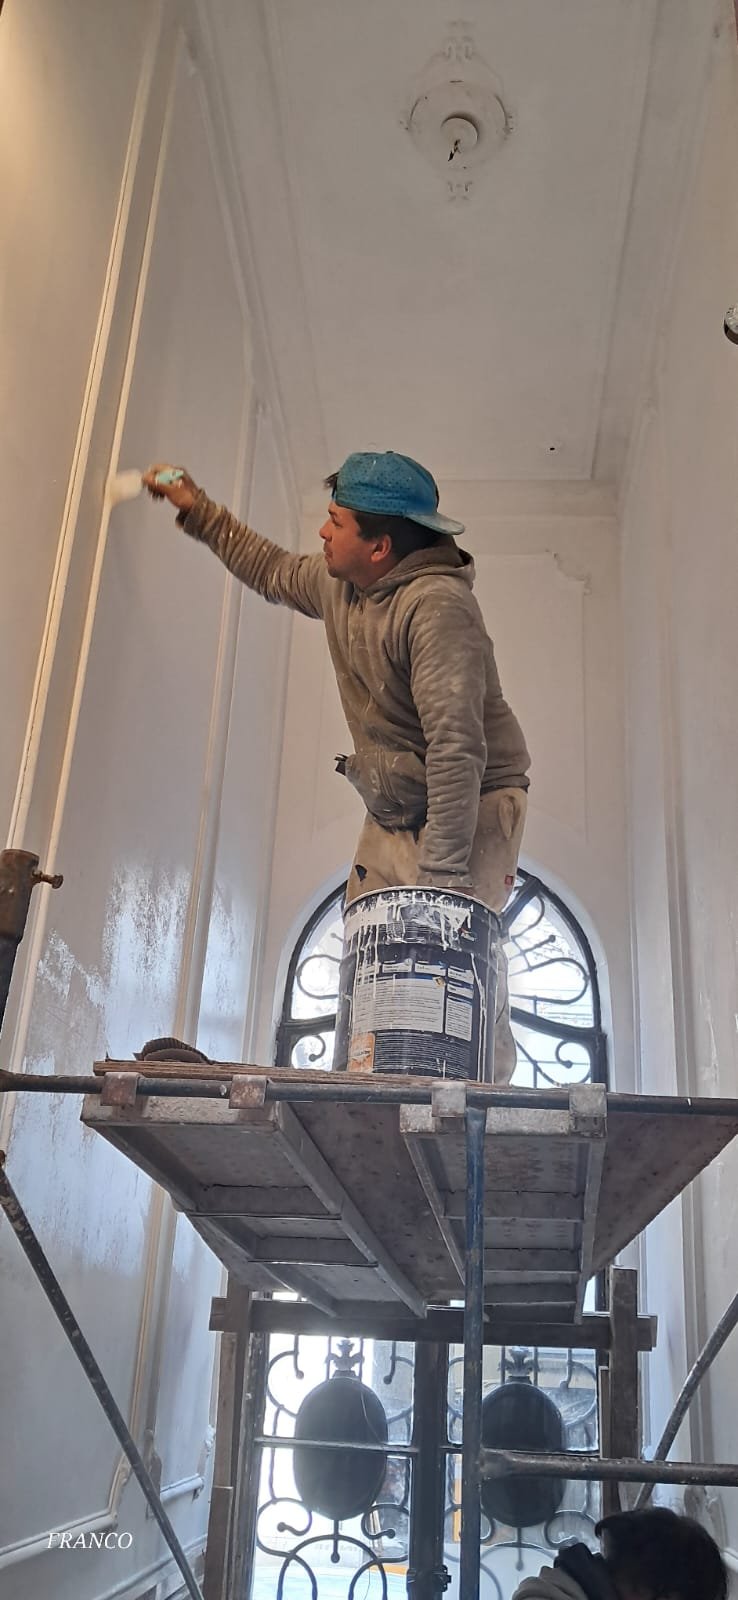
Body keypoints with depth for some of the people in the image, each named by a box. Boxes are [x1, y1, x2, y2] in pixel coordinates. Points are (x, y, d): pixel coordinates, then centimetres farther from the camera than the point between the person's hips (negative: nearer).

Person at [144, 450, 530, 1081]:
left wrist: (441, 876, -33)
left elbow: (457, 748, -30)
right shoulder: (335, 582, 4)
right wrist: (199, 511, 28)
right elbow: (273, 570, 30)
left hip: (475, 802, -7)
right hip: (392, 812, 7)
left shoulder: (437, 605, -24)